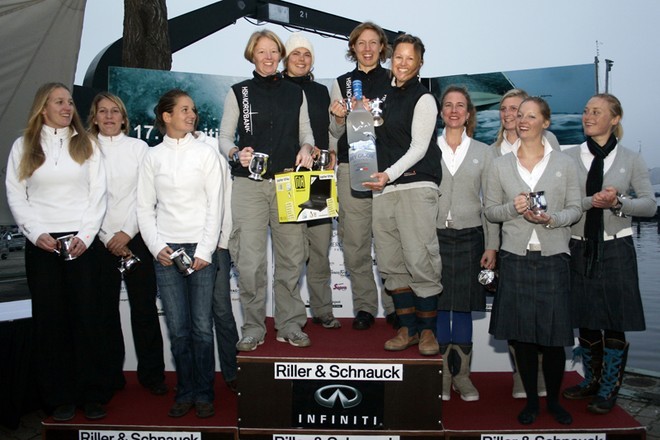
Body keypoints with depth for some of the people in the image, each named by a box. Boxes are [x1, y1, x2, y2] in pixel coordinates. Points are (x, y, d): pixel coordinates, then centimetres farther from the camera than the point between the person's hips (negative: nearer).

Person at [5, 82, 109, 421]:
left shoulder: (86, 144, 8)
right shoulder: (23, 146, 9)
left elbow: (98, 194, 3)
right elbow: (15, 195, 5)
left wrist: (85, 236, -8)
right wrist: (36, 233, -8)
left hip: (82, 242, 0)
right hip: (42, 244, 1)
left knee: (87, 317, 0)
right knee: (50, 320, 4)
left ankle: (92, 395, 10)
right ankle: (60, 398, 13)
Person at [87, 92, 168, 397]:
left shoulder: (139, 148, 7)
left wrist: (127, 233, -6)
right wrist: (108, 238, -5)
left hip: (135, 238, 0)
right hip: (100, 241, 1)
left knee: (144, 306, 0)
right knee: (105, 309, 4)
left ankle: (152, 373, 11)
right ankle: (111, 375, 17)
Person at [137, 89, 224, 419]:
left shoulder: (206, 152, 4)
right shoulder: (152, 157, 8)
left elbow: (215, 204, 0)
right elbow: (145, 207, 9)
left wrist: (205, 251, -7)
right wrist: (156, 247, -4)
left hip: (200, 248, -1)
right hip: (166, 251, 2)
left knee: (202, 326, -1)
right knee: (178, 328, 4)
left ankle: (204, 393, 14)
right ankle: (185, 392, 19)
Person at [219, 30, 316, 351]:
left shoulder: (296, 93, 15)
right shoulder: (239, 92, 9)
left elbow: (306, 132, 16)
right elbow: (224, 136, 8)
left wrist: (306, 147, -6)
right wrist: (237, 154, -13)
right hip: (249, 184, -2)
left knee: (291, 258, 2)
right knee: (250, 261, -5)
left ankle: (290, 324, 16)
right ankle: (253, 327, 10)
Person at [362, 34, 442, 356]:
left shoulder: (423, 98, 2)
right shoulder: (385, 96, 20)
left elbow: (418, 147, -7)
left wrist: (389, 174, -19)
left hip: (416, 185, -6)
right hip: (384, 188, 6)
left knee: (419, 260, -9)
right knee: (391, 262, 4)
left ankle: (428, 330, 6)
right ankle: (407, 328, 15)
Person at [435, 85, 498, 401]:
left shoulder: (483, 152, 8)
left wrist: (492, 246, -1)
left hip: (469, 237, 1)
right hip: (435, 236, 0)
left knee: (463, 307, 5)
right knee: (438, 306, 3)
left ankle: (462, 375, 18)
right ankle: (443, 375, 16)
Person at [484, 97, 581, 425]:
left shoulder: (564, 163, 6)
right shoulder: (500, 165, 7)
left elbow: (575, 209, 6)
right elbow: (490, 210, 9)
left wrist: (551, 219, -14)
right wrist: (513, 208, -11)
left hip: (553, 258, 0)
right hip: (516, 259, 1)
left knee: (554, 336, 3)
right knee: (522, 335, 6)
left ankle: (553, 399, 25)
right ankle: (531, 400, 23)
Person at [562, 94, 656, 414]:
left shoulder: (631, 160, 4)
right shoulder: (569, 157, 3)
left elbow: (650, 205, 1)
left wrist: (619, 202, -16)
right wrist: (592, 201, -19)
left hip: (616, 249, -1)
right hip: (580, 249, 1)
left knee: (615, 323, 3)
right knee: (585, 319, 11)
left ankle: (608, 390, 19)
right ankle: (592, 381, 30)